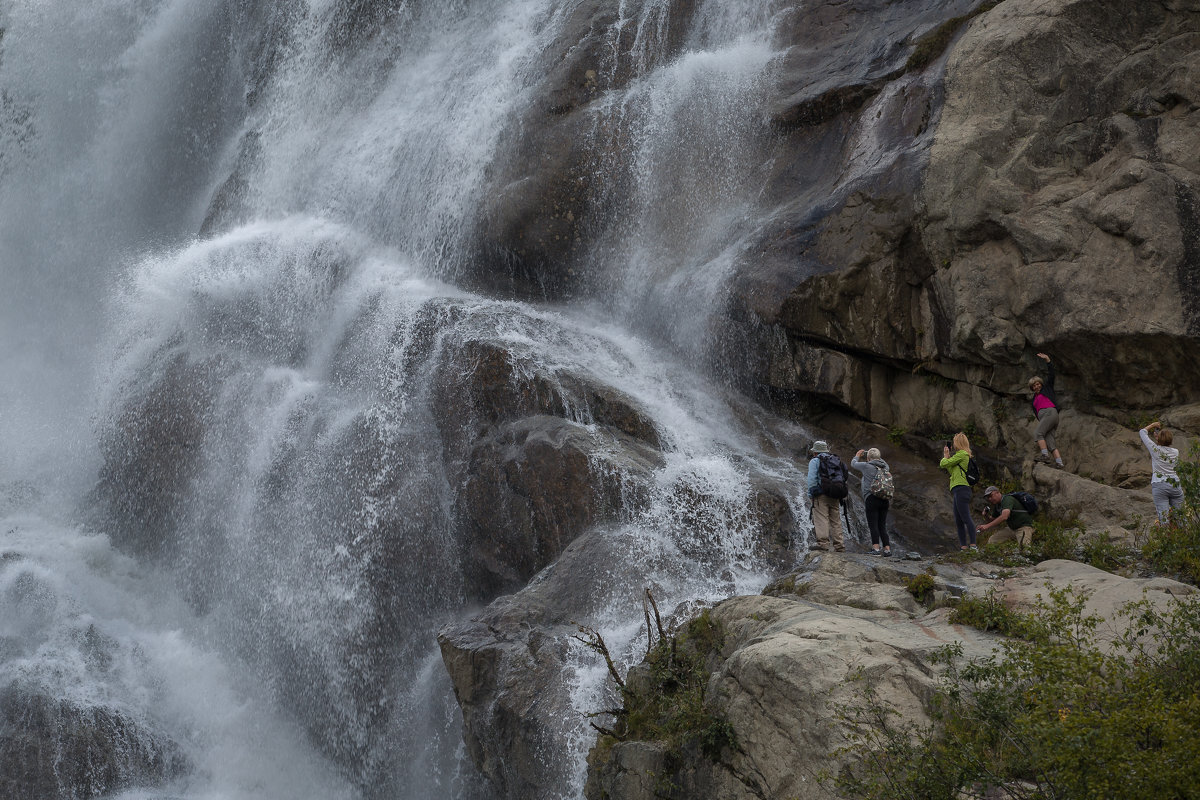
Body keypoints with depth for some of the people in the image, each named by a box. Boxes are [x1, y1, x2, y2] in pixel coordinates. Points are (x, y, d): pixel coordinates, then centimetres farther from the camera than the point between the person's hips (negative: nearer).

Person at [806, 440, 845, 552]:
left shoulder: (815, 461, 3)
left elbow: (812, 479, -7)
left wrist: (811, 494, -4)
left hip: (821, 495, -6)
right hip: (835, 496, 6)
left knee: (821, 519, -9)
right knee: (836, 520, 7)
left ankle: (823, 542, -20)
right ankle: (839, 544, 4)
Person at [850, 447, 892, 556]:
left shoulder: (866, 466, -3)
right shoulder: (885, 467, 10)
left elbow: (853, 463, 14)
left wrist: (857, 456, 33)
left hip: (872, 499, -5)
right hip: (885, 500, 5)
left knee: (873, 525, -7)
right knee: (882, 525, 9)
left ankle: (876, 548, -15)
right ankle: (887, 548, 6)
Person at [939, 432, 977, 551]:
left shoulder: (962, 454, -7)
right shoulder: (965, 455, 22)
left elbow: (943, 464, -7)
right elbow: (952, 471, 27)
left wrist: (945, 456, 13)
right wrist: (948, 457, 24)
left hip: (961, 488, -10)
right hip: (957, 491, 10)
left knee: (966, 518, -16)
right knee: (958, 521, 9)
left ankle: (973, 545, -22)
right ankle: (963, 546, 8)